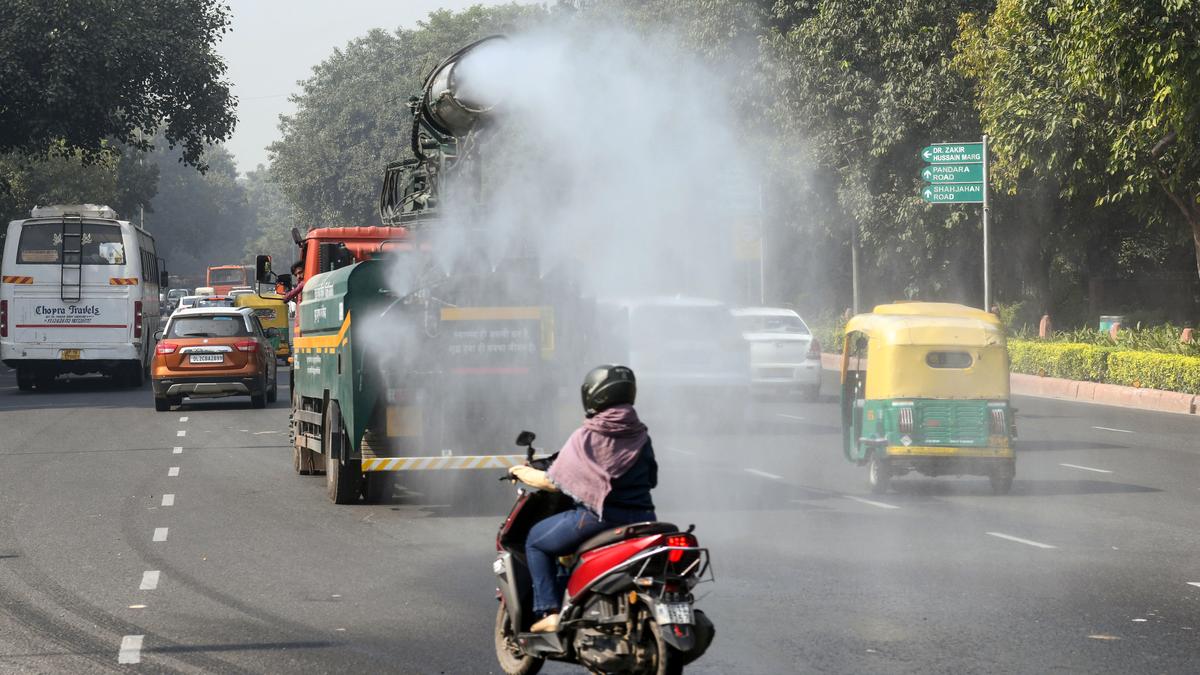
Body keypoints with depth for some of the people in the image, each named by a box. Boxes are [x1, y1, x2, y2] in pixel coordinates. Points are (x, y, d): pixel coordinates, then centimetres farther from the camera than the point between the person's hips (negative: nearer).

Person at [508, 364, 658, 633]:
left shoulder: (585, 437, -5)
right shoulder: (641, 436, 8)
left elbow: (554, 482, -1)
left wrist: (522, 473, 18)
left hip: (598, 517, -5)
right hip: (641, 518, 5)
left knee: (536, 541, 16)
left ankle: (549, 613, 4)